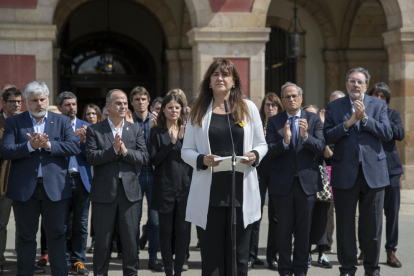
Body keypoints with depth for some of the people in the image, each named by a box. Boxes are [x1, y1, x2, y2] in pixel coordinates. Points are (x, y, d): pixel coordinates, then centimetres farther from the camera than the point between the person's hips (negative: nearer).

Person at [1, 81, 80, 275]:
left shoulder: (62, 121, 8)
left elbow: (74, 147, -5)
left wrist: (48, 145, -15)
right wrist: (30, 146, -19)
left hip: (54, 187, 1)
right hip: (24, 188, 0)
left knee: (57, 235, 6)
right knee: (26, 236, 8)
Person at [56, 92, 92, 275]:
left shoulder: (86, 127, 9)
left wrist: (83, 141, -15)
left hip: (81, 180, 2)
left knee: (81, 225, 5)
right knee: (62, 224, 4)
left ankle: (78, 260, 15)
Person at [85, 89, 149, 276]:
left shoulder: (135, 130, 9)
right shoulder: (94, 130, 2)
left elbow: (144, 157, 0)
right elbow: (91, 157, -10)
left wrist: (125, 151, -16)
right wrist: (113, 150, -20)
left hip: (130, 191, 2)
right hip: (104, 192, -2)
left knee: (130, 239, 7)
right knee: (102, 240, 6)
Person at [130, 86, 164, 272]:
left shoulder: (157, 121, 7)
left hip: (153, 173, 2)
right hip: (135, 173, -1)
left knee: (155, 218, 2)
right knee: (134, 218, 2)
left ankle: (153, 257, 11)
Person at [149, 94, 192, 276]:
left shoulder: (187, 131, 10)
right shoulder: (157, 132, 4)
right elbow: (154, 159, -5)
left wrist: (184, 139, -9)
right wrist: (171, 142, -14)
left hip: (185, 186, 2)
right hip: (164, 187, -2)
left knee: (183, 230, 1)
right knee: (166, 230, 3)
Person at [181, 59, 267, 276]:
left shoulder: (248, 108, 7)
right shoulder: (199, 111, 6)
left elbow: (262, 144, 11)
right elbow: (186, 151, 6)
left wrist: (254, 155, -11)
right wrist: (202, 159, -15)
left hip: (242, 191, 1)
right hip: (209, 193, 0)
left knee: (239, 255, 6)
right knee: (211, 255, 3)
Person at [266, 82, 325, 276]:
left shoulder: (313, 119, 4)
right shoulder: (273, 122, 3)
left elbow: (321, 147, -7)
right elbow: (269, 152, -7)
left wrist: (306, 136, -23)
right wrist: (284, 141, -24)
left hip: (307, 181, 1)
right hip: (283, 182, 0)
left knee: (304, 228, 8)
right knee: (284, 229, 5)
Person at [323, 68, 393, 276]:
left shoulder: (378, 105, 7)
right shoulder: (334, 107, 6)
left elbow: (387, 134, -5)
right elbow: (327, 137, -3)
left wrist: (365, 118, -14)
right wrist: (348, 123, -15)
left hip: (373, 172, 0)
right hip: (345, 173, 0)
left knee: (373, 225, 5)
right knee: (345, 225, 5)